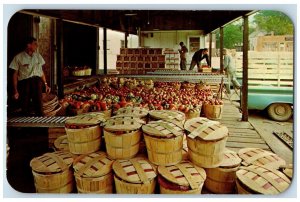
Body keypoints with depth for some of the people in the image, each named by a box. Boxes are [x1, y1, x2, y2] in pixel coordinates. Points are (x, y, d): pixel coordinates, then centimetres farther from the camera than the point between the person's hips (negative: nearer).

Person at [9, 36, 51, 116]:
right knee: (25, 107, 3)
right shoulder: (18, 57, -1)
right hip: (24, 83, -2)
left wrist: (45, 84, 12)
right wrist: (15, 90, -6)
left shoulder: (38, 56, 12)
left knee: (39, 106, -1)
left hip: (37, 82, 3)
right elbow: (15, 74, 0)